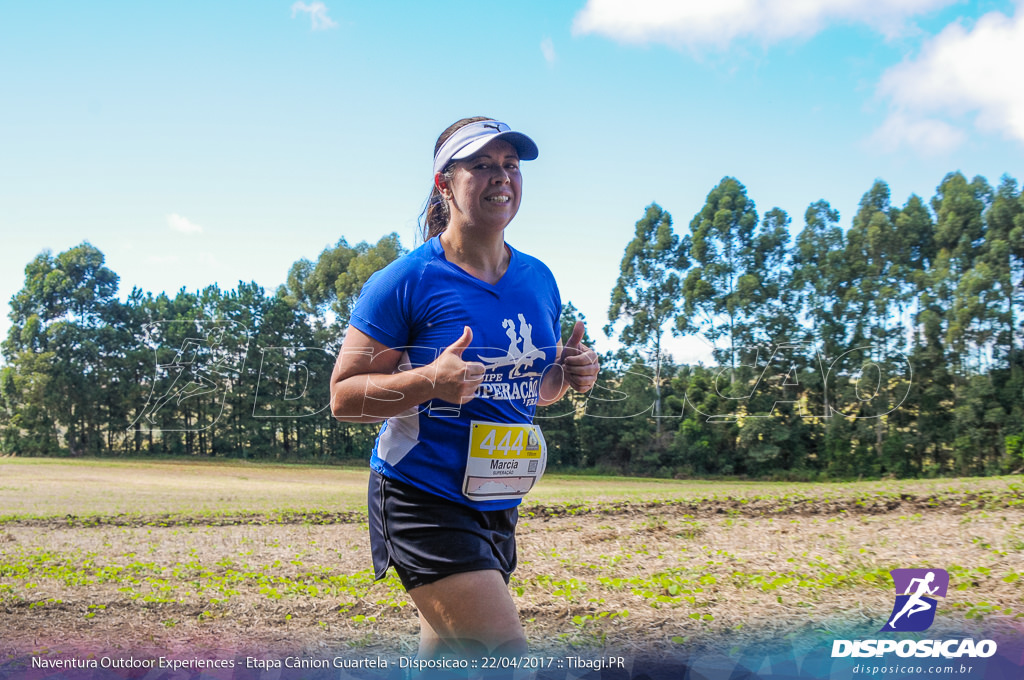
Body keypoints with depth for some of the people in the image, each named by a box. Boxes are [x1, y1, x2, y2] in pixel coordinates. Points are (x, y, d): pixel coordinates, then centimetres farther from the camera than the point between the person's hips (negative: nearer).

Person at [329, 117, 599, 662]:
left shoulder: (539, 280, 8)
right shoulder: (406, 281, -11)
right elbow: (343, 396, -10)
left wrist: (566, 375, -2)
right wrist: (429, 381, -27)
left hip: (498, 505, 7)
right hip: (422, 500, -7)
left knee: (448, 655, 16)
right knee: (506, 653, -15)